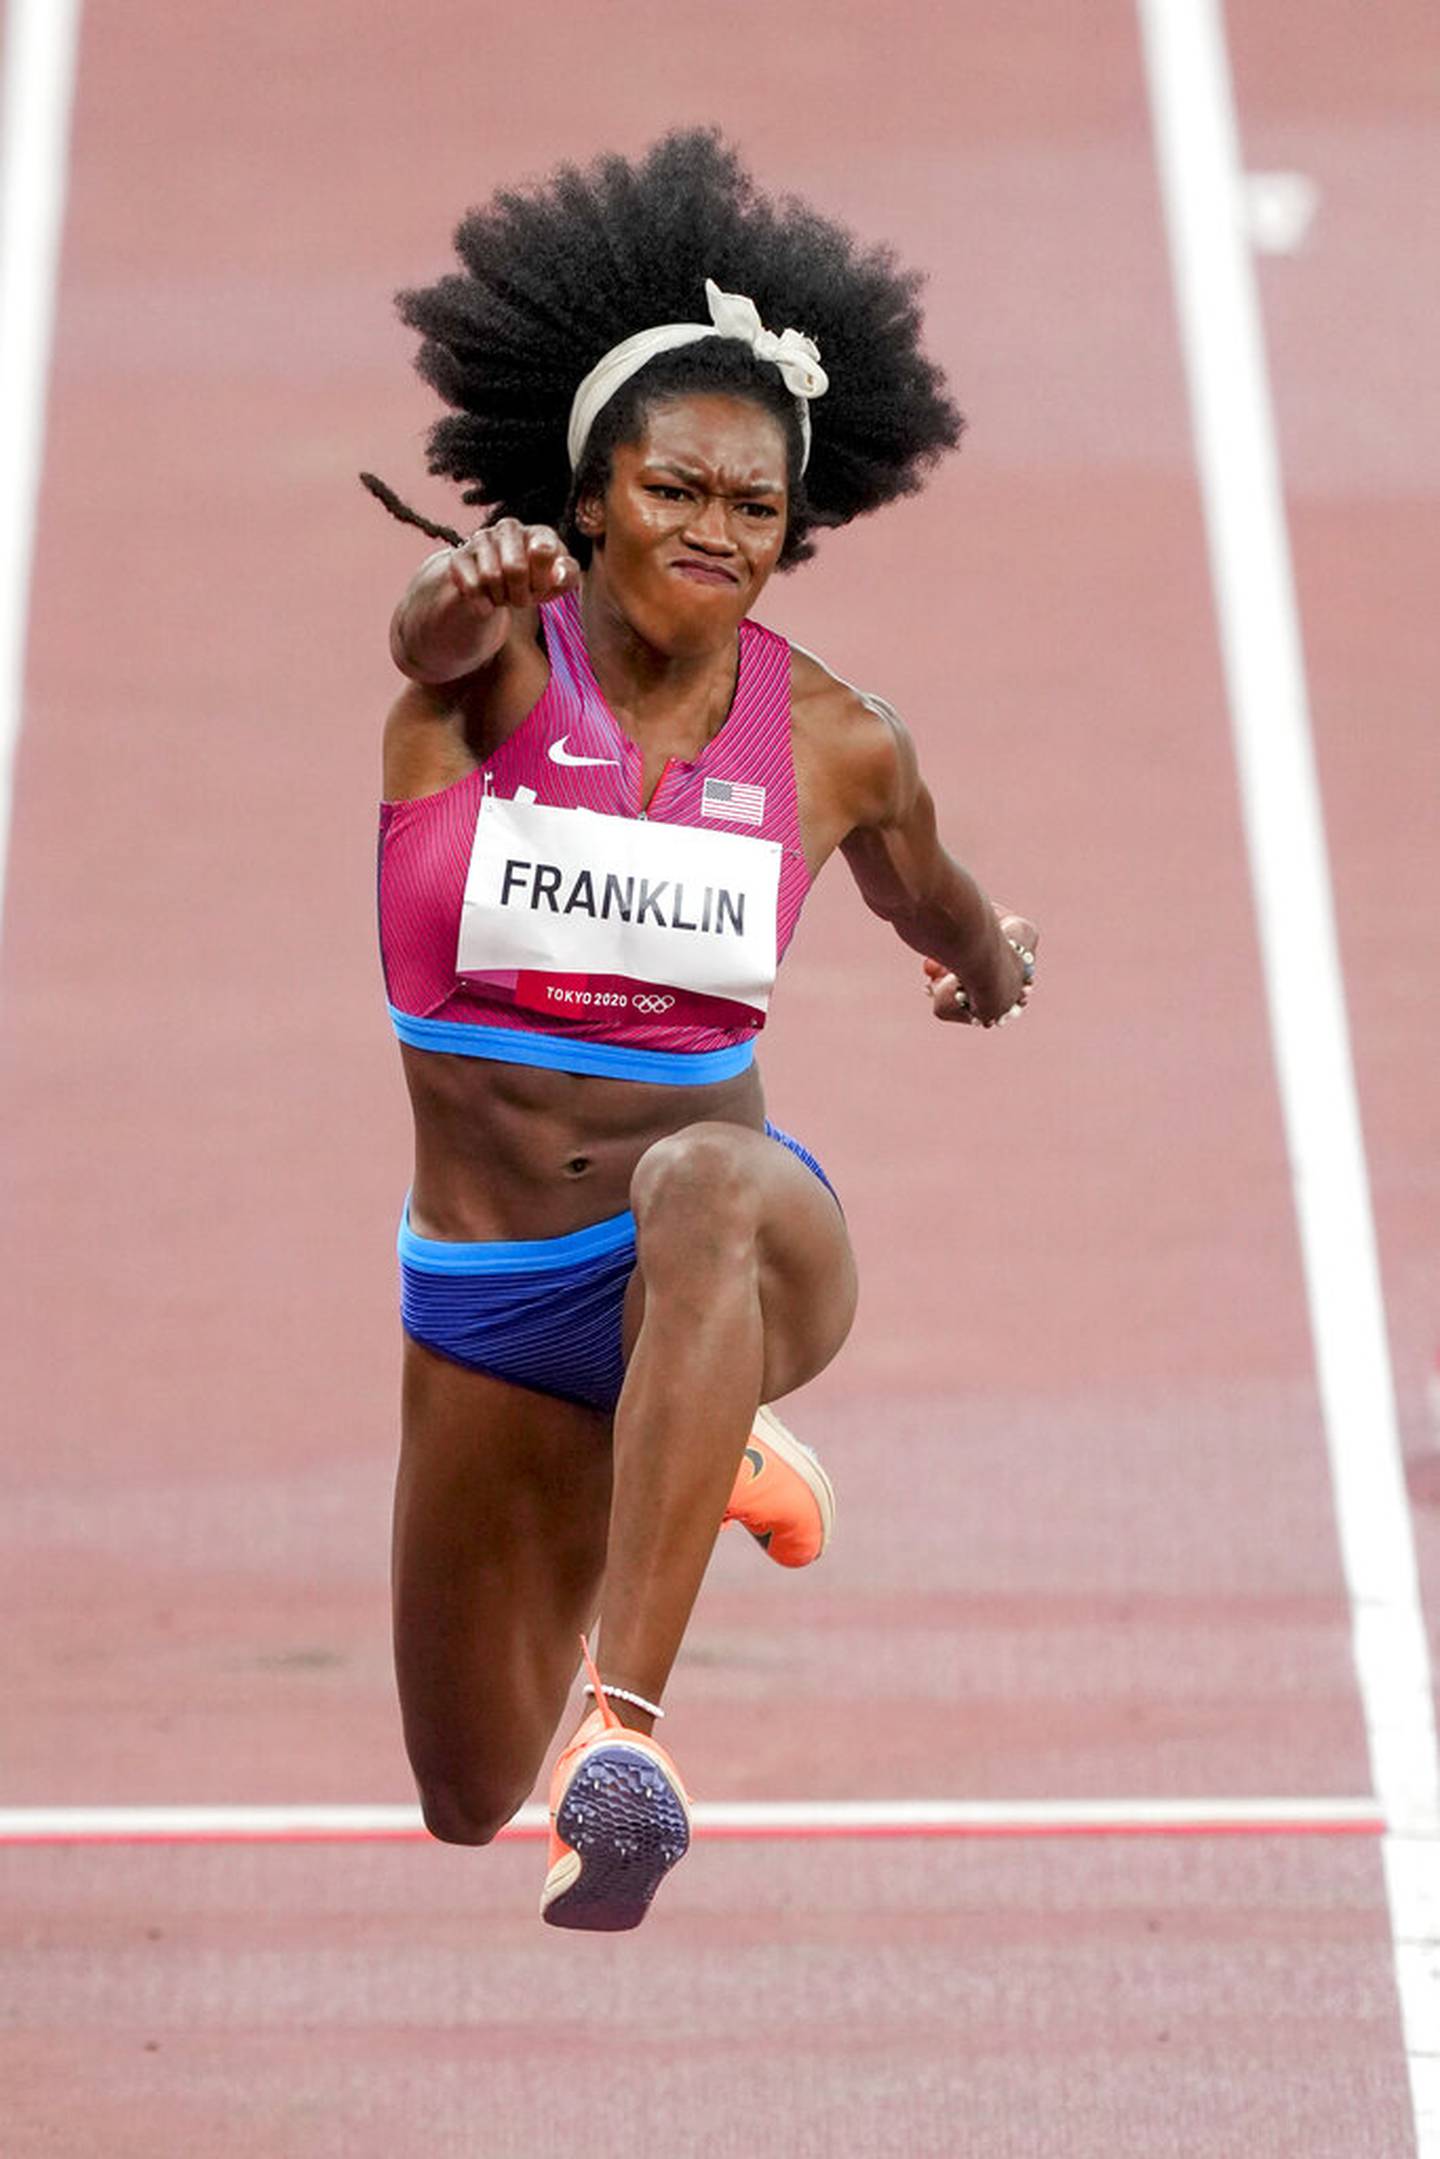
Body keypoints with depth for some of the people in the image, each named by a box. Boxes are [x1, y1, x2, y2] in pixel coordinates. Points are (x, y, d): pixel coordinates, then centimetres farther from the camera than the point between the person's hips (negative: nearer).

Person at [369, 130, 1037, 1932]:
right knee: (470, 1811, 16)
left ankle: (629, 1730, -49)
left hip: (736, 1244, -2)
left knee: (704, 1185, -42)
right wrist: (477, 587, -59)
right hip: (484, 1300, 2)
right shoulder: (490, 663, -10)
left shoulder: (837, 747, -3)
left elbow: (938, 910, 21)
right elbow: (434, 633, -37)